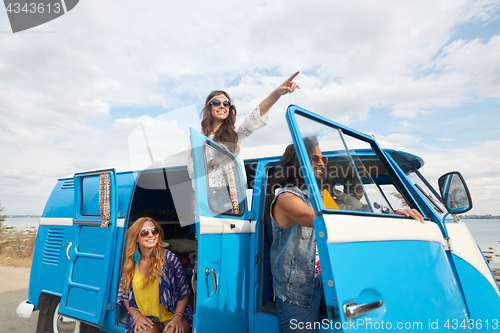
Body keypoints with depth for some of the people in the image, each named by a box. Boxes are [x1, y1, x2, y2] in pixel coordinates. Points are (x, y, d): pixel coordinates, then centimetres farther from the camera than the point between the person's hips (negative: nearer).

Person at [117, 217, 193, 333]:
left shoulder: (168, 258, -5)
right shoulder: (130, 263, 3)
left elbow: (183, 291, -3)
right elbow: (125, 295, 10)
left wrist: (178, 317, -13)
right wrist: (137, 316, -5)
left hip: (172, 315, -1)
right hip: (146, 318, 1)